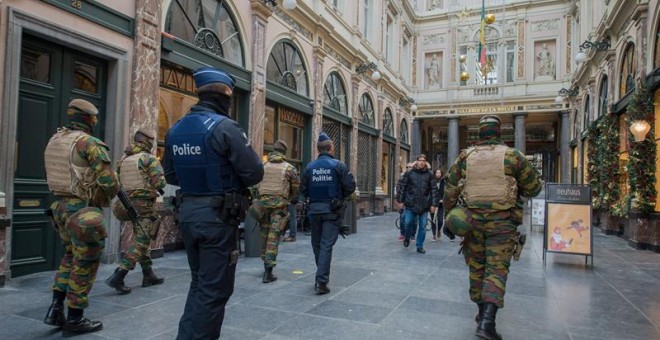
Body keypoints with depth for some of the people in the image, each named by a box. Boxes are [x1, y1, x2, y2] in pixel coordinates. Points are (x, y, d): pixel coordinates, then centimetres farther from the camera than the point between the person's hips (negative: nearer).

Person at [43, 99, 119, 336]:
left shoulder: (54, 141, 10)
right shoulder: (89, 143, -16)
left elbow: (54, 176, 18)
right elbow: (110, 182, -19)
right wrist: (106, 197, 2)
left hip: (60, 207, 8)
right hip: (83, 212, -8)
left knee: (71, 257, 24)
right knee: (84, 265, 4)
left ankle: (56, 308, 20)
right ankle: (74, 320, 13)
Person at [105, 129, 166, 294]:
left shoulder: (123, 159, 9)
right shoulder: (149, 158, -11)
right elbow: (160, 183, -17)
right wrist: (152, 186, 5)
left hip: (129, 203, 8)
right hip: (145, 205, -8)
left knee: (141, 240, 16)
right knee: (140, 242, -4)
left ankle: (148, 275, 23)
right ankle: (117, 277, -13)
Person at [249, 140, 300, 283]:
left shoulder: (263, 166, 7)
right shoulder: (289, 168, -2)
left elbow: (257, 186, 9)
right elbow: (296, 188, 4)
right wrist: (293, 200, 21)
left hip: (262, 202, 4)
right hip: (279, 205, -3)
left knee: (265, 235, 16)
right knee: (274, 237, -3)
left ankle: (266, 264, 28)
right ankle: (268, 272, -5)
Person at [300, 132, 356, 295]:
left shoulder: (309, 167, 1)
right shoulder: (338, 165, -6)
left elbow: (303, 189, 1)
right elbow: (350, 186, -9)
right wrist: (340, 196, 9)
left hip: (314, 209, 3)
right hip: (332, 209, -3)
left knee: (317, 243, 16)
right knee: (326, 245, -2)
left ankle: (322, 276, 30)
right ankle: (321, 281, -7)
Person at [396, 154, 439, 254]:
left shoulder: (429, 175, 3)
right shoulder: (409, 173, 2)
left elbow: (434, 190, 3)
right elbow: (403, 187, 4)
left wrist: (434, 204, -3)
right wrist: (400, 200, 0)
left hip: (424, 205, 1)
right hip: (411, 203, 0)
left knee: (422, 226, 4)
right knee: (408, 223, 1)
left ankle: (420, 246, 16)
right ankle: (407, 238, 31)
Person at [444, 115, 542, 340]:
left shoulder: (465, 156, 3)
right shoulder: (512, 156, -2)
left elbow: (450, 189, 5)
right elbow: (534, 188, 5)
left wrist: (449, 215, 14)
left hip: (472, 220, 2)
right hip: (501, 221, -2)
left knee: (476, 267, 15)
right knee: (496, 269, 0)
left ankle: (482, 313, 27)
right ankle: (487, 321, -11)